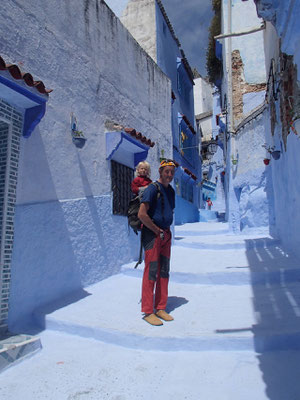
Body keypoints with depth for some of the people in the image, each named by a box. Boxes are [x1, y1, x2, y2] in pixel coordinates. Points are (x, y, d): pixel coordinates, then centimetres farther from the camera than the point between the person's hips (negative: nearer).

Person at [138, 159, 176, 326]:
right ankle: (148, 312, 6)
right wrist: (157, 230, -12)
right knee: (151, 272, -5)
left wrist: (167, 229, 12)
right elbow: (142, 214, -19)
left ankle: (160, 308, 22)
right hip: (152, 233, -8)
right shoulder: (152, 189, -11)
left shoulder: (171, 190, 15)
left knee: (164, 272, 11)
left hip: (165, 234, 8)